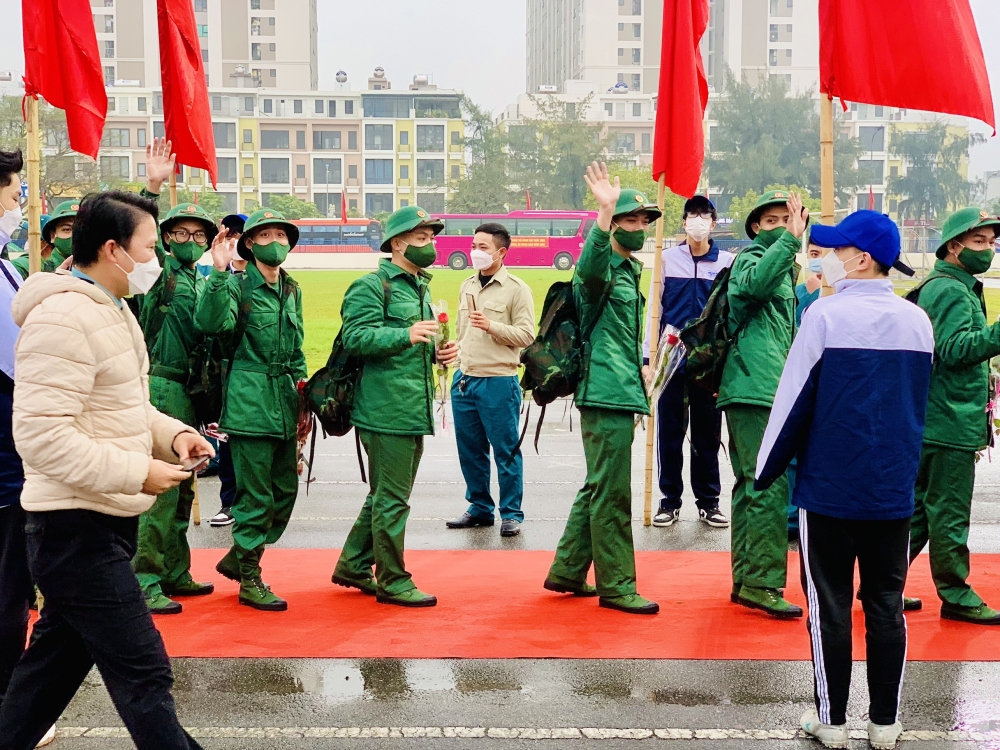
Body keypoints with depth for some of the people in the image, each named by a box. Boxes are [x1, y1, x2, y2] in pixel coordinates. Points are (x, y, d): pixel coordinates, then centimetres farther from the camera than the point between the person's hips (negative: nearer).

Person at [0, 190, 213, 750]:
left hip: (106, 522, 10)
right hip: (77, 529, -10)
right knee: (144, 672, -5)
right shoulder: (63, 317, -18)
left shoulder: (113, 311, 15)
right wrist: (138, 472, -23)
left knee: (56, 661, 19)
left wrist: (172, 433, 3)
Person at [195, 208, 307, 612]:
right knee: (257, 495, -2)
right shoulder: (237, 285, -7)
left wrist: (302, 398, 18)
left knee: (286, 490, 11)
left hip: (285, 402, 7)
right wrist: (218, 273, -33)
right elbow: (211, 322, -26)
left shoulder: (292, 290, 13)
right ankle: (249, 579, 12)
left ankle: (238, 558, 29)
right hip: (250, 401, -7)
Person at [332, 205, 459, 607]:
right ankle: (392, 581, 6)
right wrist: (406, 335, -30)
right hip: (386, 408, -10)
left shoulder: (421, 287, 21)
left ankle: (353, 566, 29)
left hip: (414, 409, 10)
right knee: (392, 498, -4)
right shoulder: (372, 286, -9)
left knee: (385, 495, 17)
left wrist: (437, 352, 12)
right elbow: (355, 338, -20)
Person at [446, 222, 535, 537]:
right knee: (470, 449, 11)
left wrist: (492, 326, -22)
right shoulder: (467, 286, 15)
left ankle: (511, 514, 10)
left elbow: (527, 335, -11)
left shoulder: (516, 289, -5)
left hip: (498, 381, -6)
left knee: (506, 451, 0)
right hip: (464, 379, 6)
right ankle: (479, 508, 24)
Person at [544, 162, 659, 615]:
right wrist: (604, 213, -49)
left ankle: (566, 572, 25)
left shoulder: (629, 270, 20)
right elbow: (589, 270, -37)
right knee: (611, 493, -5)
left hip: (621, 395, 10)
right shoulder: (602, 268, -10)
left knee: (599, 489, 16)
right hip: (605, 395, -10)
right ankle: (615, 586, 1)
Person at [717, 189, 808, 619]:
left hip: (762, 392, 10)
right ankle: (762, 584, -12)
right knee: (769, 486, -13)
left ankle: (745, 581, 18)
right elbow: (755, 282, -33)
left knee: (751, 486, 12)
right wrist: (791, 238, -34)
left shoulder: (782, 268, 23)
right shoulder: (750, 259, -7)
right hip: (756, 391, -10)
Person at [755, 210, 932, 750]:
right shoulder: (918, 321, 4)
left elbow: (794, 400, -10)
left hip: (830, 487, -4)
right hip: (894, 489, 4)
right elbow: (919, 405, 14)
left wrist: (766, 468, 0)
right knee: (886, 605, 11)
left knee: (829, 605, 6)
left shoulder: (827, 314, -12)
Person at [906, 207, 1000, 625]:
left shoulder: (940, 287, 19)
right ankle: (956, 596, 5)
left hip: (932, 423, 11)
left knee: (919, 507, 14)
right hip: (951, 423, -11)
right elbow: (954, 348, -26)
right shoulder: (951, 291, -13)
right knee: (949, 512, -2)